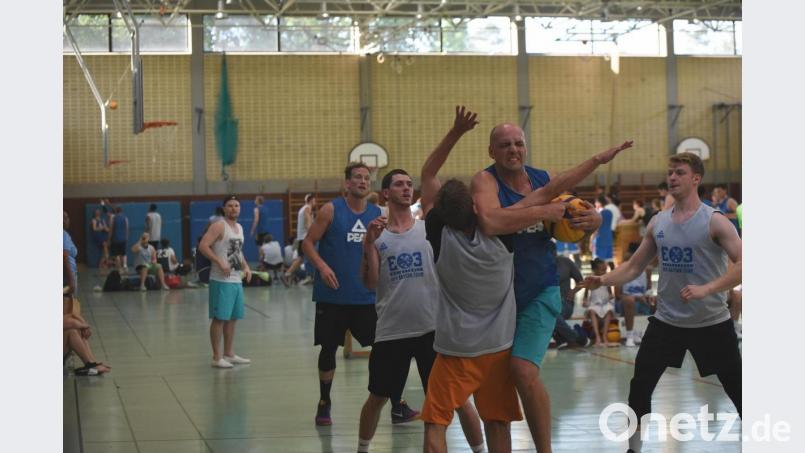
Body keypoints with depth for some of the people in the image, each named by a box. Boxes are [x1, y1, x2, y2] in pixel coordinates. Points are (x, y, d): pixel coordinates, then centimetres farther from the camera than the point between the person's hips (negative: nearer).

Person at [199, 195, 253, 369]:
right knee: (219, 318, -5)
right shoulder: (219, 226, -10)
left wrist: (246, 266, 11)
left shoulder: (239, 227, 16)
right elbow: (203, 246, -19)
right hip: (221, 280, -9)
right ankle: (217, 357, -1)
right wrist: (220, 262, -25)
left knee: (232, 318, 13)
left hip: (237, 280, 9)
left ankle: (229, 354, 23)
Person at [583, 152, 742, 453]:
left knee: (737, 393, 3)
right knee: (639, 388, 2)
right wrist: (605, 280, -8)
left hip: (711, 323, -4)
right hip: (666, 321, 4)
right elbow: (635, 266, 10)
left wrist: (707, 289, -32)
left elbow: (742, 265, -19)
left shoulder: (714, 221, -12)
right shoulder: (658, 223, 4)